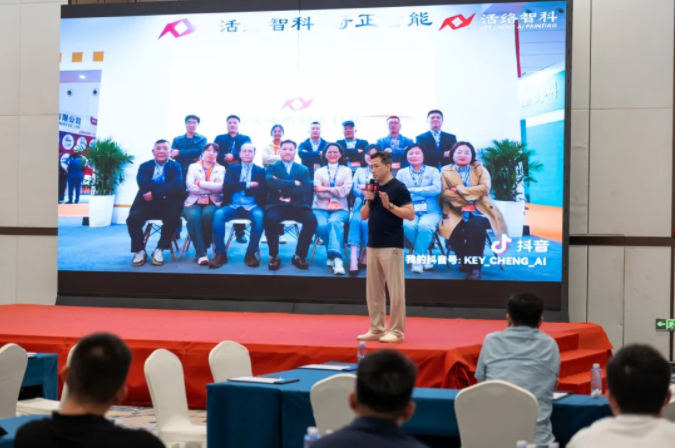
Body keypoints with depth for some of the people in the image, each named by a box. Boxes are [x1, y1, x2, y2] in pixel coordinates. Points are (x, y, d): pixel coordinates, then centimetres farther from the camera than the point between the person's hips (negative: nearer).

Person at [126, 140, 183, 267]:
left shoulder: (175, 166, 8)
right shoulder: (145, 166, 11)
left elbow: (176, 186, -13)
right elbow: (143, 185, -10)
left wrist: (154, 192, -22)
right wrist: (165, 188, -21)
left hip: (168, 204, -1)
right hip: (147, 203, 1)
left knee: (173, 217, -33)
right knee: (133, 217, -28)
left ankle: (160, 250, -12)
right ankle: (139, 251, -8)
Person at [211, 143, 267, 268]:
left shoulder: (260, 171, 14)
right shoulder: (232, 169, 16)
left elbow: (262, 191, -4)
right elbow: (227, 186, -4)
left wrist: (240, 188, -7)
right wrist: (248, 185, -10)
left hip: (252, 206, -1)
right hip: (233, 205, 1)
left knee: (259, 216, -36)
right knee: (218, 214, -32)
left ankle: (251, 253, -23)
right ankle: (221, 253, -25)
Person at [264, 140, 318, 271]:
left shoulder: (304, 170, 15)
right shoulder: (272, 167, 12)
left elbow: (305, 189, -4)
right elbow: (271, 184, -10)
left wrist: (283, 189, -11)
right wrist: (294, 183, -10)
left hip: (297, 206, 2)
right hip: (277, 205, -2)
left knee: (311, 220, -29)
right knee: (270, 219, -35)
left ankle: (299, 256, -12)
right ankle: (274, 256, -16)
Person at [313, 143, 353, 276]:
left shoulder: (346, 171, 13)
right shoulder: (319, 172, 15)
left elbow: (345, 191, -3)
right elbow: (319, 193, 0)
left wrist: (326, 189, -6)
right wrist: (336, 191, -6)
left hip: (340, 208, -1)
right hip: (321, 208, 1)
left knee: (334, 222, -36)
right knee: (322, 225, -33)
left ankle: (336, 258, -48)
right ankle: (336, 257, -22)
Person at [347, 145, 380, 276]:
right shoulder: (359, 171, 21)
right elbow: (355, 190, 7)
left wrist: (366, 188, -9)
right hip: (361, 206, 2)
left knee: (366, 222, -32)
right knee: (355, 221, -30)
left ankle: (367, 257, -22)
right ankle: (353, 260, -41)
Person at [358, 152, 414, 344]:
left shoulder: (398, 188, -8)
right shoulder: (373, 188, 14)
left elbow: (410, 214, -13)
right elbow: (363, 216, 15)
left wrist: (389, 205, -21)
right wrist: (368, 201, -2)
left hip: (391, 246, -8)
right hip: (372, 245, 8)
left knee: (395, 290, -5)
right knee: (373, 290, 9)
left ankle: (397, 331, -3)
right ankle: (377, 329, 15)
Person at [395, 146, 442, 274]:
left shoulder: (433, 171, 9)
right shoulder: (402, 173, 13)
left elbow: (436, 189, -9)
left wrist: (412, 190, -10)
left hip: (430, 211, -1)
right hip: (410, 211, 1)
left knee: (424, 225, -35)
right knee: (408, 226, -33)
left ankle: (417, 258, -15)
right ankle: (424, 255, -11)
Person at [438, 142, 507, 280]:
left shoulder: (480, 169, 13)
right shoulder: (446, 171, 12)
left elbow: (485, 188, -5)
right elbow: (446, 193, -3)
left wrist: (459, 189, -10)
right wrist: (464, 204, -16)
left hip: (478, 210, 0)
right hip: (457, 212, 0)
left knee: (476, 225, -35)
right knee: (457, 230, -33)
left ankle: (475, 267, -29)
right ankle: (464, 263, -11)